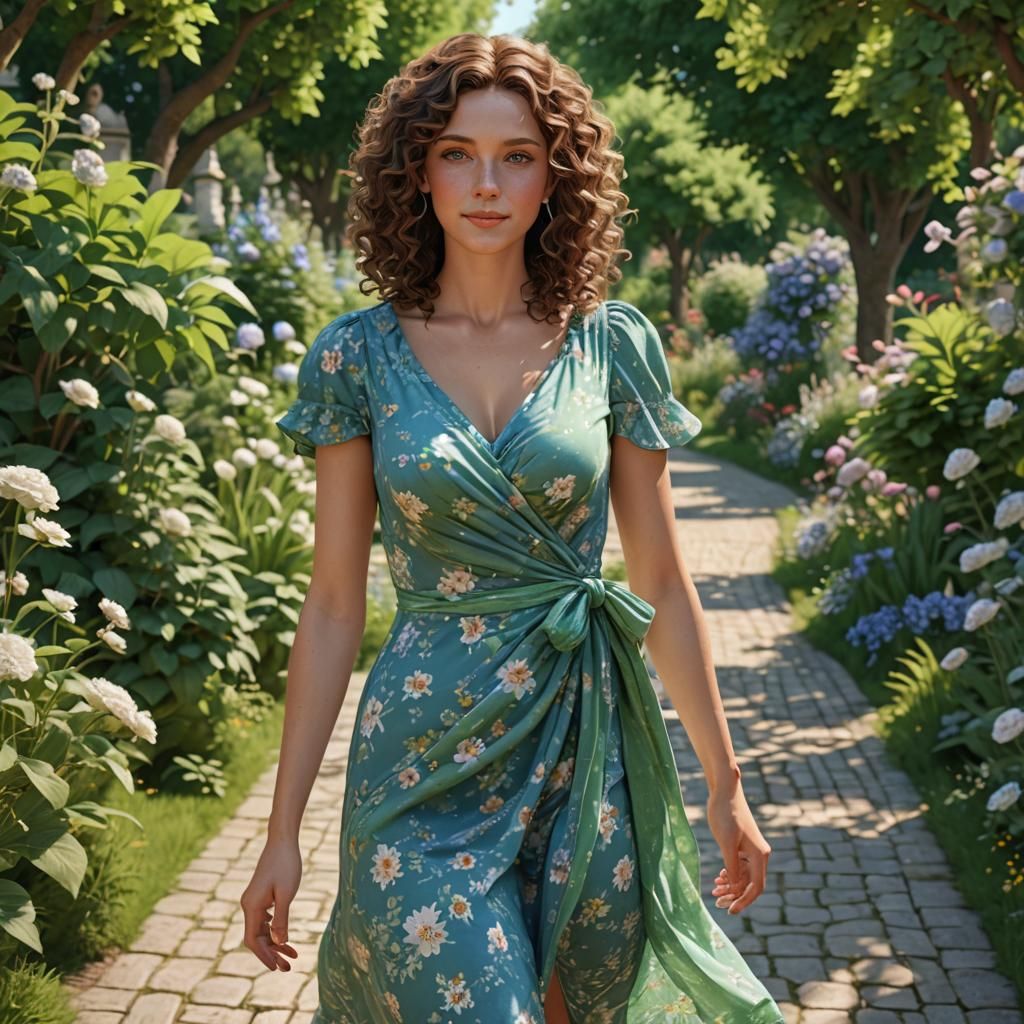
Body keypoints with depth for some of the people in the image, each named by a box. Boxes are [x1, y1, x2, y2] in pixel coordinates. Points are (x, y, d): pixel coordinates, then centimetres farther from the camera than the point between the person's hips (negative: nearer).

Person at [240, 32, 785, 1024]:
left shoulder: (613, 345, -1)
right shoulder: (359, 355, -2)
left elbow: (662, 584, 4)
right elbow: (334, 603, 0)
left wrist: (724, 782, 7)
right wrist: (283, 828, 0)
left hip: (585, 750, 2)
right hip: (423, 763, -1)